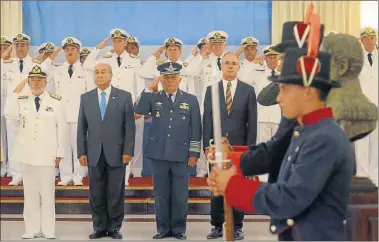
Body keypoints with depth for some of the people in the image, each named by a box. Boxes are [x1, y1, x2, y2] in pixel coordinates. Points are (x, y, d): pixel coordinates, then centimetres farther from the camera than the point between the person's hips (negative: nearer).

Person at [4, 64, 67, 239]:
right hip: (27, 153, 3)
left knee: (47, 193, 2)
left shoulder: (56, 102, -1)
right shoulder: (22, 101, 6)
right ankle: (32, 229, 14)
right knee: (30, 192, 7)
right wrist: (16, 92, -10)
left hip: (47, 154, -2)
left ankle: (48, 230, 9)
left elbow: (62, 128, 0)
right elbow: (9, 114, -10)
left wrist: (60, 152, -3)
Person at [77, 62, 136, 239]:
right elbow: (82, 127, 8)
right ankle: (99, 228, 16)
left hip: (116, 153, -2)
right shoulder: (85, 98, 9)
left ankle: (114, 228, 13)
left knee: (116, 194, 3)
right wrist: (81, 152, 2)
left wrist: (128, 151, -8)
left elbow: (130, 126, -1)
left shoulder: (124, 97, 2)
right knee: (96, 194, 6)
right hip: (94, 154, 2)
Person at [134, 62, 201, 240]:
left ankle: (179, 229, 15)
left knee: (180, 195, 3)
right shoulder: (153, 98, 7)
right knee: (161, 194, 7)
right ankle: (163, 228, 16)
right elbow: (138, 110, -11)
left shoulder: (190, 100, 5)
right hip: (159, 154, 1)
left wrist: (194, 153, -1)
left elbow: (196, 129, 4)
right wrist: (149, 89, -12)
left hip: (181, 155, -1)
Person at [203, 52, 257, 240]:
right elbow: (207, 120, 5)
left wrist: (250, 147, -4)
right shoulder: (211, 90, 8)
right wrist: (207, 145, -3)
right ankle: (217, 226, 13)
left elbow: (252, 122, 2)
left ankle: (237, 227, 11)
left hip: (239, 146, -1)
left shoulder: (248, 90, 5)